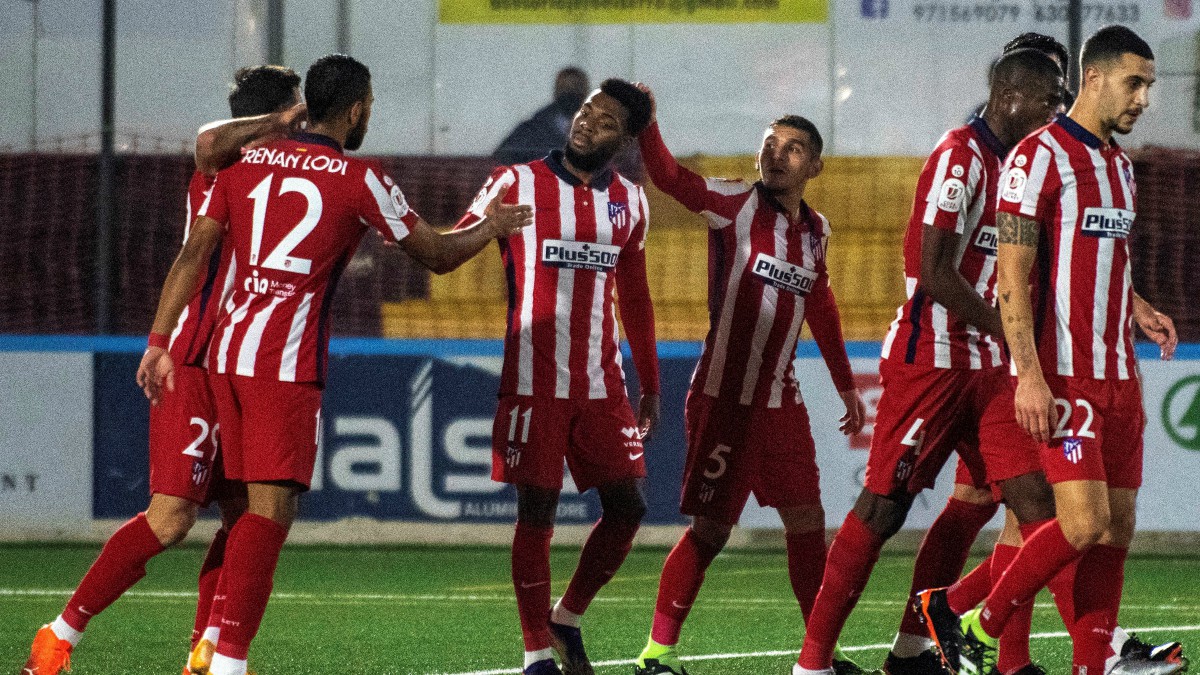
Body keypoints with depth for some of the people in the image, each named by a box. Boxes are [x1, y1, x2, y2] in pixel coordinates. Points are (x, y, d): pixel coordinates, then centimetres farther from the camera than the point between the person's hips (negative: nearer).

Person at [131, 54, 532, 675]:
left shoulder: (245, 165, 12)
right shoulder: (359, 181, -2)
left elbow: (193, 254, 8)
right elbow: (437, 255, 8)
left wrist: (159, 343, 10)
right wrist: (493, 227, 27)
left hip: (226, 349, 6)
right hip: (287, 362, -6)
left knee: (253, 505, 14)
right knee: (271, 509, -8)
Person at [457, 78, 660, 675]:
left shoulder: (629, 202, 10)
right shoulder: (517, 184, -3)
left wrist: (649, 385, 20)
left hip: (602, 383, 5)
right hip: (534, 383, -4)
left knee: (626, 508, 2)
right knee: (536, 513, -4)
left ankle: (566, 620, 23)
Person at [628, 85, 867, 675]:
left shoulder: (816, 230, 10)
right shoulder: (736, 204, -7)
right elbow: (670, 178, -22)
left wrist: (845, 385, 29)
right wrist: (647, 126, -40)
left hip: (781, 400, 6)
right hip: (723, 399, -6)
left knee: (807, 524, 8)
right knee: (711, 529, -7)